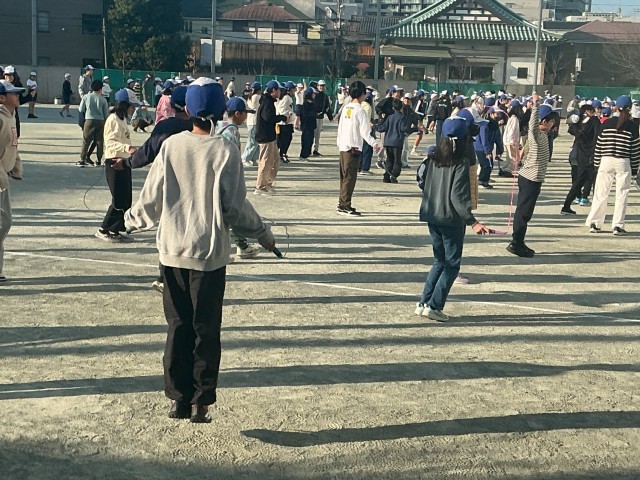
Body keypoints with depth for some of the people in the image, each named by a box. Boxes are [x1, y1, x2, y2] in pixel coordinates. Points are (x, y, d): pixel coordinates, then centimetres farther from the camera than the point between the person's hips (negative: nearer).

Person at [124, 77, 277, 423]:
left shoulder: (171, 145, -2)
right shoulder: (225, 151, -10)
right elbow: (234, 206, -10)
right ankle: (201, 402, 13)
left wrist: (132, 220, 22)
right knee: (206, 330, 9)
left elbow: (151, 199, 1)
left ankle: (177, 398, 18)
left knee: (178, 326, 13)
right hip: (209, 253, -2)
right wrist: (264, 235, 5)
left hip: (172, 251, 3)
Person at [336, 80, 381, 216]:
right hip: (353, 147, -8)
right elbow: (364, 131, -16)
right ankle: (345, 206, -4)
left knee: (344, 176, 14)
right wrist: (374, 143, -17)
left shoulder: (345, 108, 10)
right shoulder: (359, 110, -12)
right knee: (350, 177, -5)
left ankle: (342, 204, 20)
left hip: (343, 147, 8)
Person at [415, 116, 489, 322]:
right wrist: (472, 222, -23)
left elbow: (423, 185, 10)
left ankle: (423, 303, 15)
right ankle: (434, 306, 1)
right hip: (451, 219, -6)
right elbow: (458, 196, -21)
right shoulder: (461, 164, -15)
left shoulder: (432, 159, 3)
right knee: (452, 265, 6)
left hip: (432, 217, 6)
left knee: (439, 261, 19)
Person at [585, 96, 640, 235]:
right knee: (621, 194, 5)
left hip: (606, 161, 2)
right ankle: (617, 225, 3)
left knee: (601, 193, 8)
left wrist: (597, 163, 11)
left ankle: (594, 223, 9)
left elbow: (599, 144, 3)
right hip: (623, 163, -2)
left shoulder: (607, 123, 1)